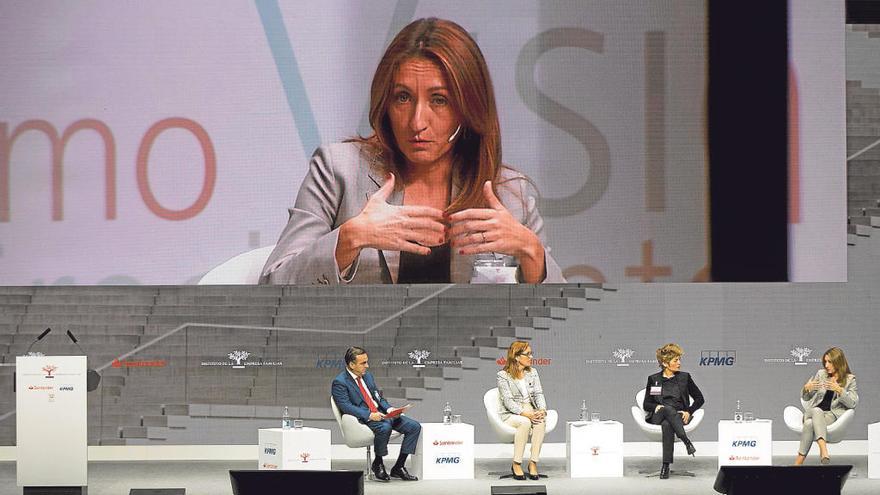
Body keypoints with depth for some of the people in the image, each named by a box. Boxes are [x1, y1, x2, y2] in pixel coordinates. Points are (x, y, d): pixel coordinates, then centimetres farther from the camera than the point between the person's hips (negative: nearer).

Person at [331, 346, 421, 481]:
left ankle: (398, 467, -4)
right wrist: (369, 415, -26)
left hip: (381, 414, 8)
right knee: (384, 428, -38)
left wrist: (389, 409, 0)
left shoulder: (367, 376, 19)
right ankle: (377, 465, -13)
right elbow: (346, 406, -17)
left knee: (414, 426, -8)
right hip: (362, 419, -8)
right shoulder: (340, 382, -6)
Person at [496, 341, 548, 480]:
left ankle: (533, 463, -28)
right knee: (525, 422, -38)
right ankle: (516, 464, -27)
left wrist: (542, 410, -16)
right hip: (511, 415, -4)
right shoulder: (503, 376, -5)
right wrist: (525, 413, -27)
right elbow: (508, 401, -13)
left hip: (531, 411, 4)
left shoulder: (532, 372, 13)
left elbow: (538, 394, 6)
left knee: (541, 422, -32)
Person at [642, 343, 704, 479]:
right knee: (668, 408, -39)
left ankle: (666, 466, -45)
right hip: (658, 416, 0)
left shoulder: (684, 377, 13)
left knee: (667, 424, -39)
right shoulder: (653, 379, 13)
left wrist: (689, 412, -4)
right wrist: (657, 407, -11)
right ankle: (686, 441, -48)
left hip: (679, 416, 0)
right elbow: (646, 404, 13)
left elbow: (699, 399, 14)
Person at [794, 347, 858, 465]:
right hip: (813, 412, 2)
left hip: (833, 415, -2)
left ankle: (798, 462, -46)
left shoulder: (850, 380, 7)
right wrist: (806, 388, -5)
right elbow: (805, 398, 20)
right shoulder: (821, 374, 16)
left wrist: (839, 390, -20)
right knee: (816, 411, -39)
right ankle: (823, 449, -57)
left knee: (810, 423, -37)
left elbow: (853, 403, -5)